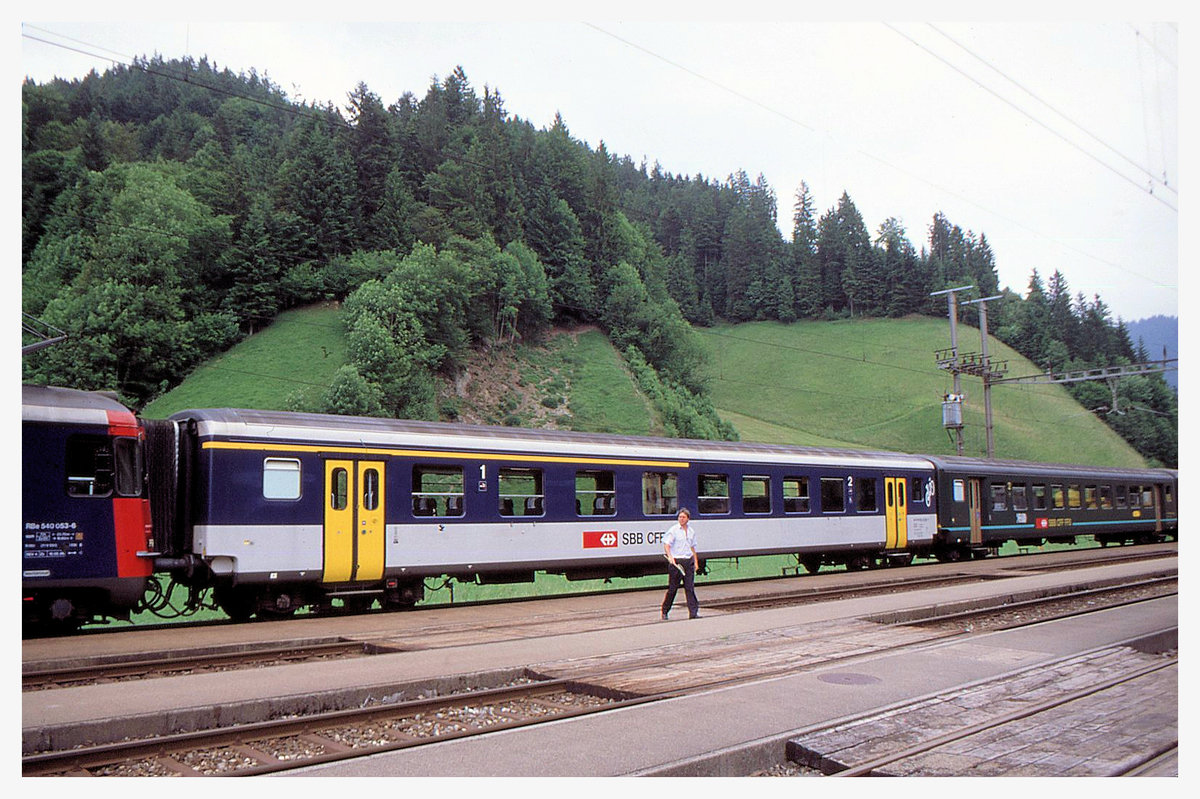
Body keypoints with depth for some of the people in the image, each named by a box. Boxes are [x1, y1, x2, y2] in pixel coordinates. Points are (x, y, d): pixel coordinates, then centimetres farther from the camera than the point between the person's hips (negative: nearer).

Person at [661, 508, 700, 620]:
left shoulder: (691, 531, 12)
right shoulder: (673, 530, -5)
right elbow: (666, 544, -11)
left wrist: (696, 562, 17)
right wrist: (670, 557, -26)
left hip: (689, 561, 4)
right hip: (676, 562, -4)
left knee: (690, 587, -1)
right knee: (673, 588, 1)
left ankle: (694, 612, -1)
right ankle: (664, 611, 14)